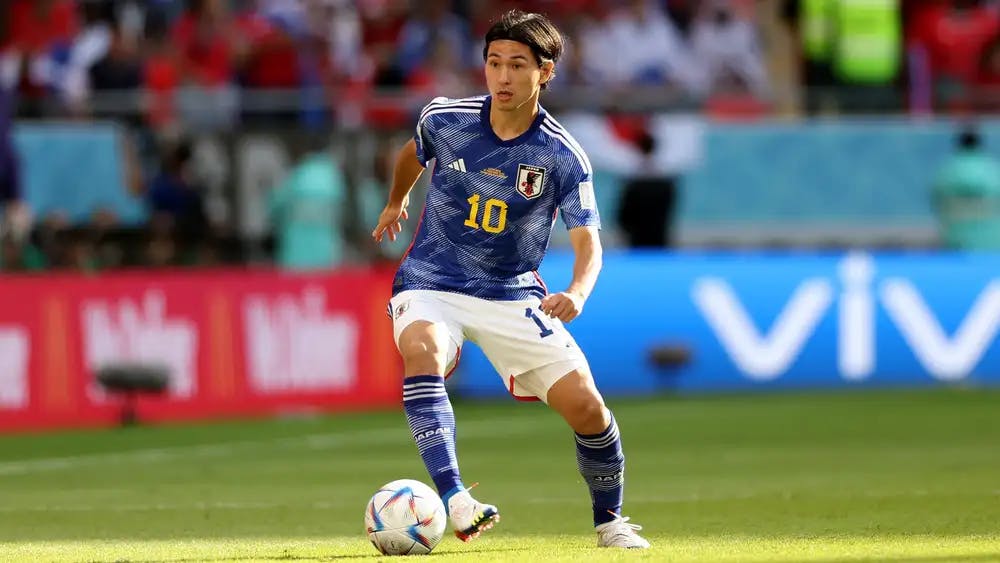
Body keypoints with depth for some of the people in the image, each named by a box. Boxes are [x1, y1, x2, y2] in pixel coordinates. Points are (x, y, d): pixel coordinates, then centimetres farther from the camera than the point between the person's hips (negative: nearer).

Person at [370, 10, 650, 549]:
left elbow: (587, 241, -16)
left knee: (585, 404, -10)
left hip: (513, 295, 0)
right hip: (431, 283, 0)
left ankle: (609, 521, 18)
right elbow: (413, 153, 17)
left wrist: (576, 293, -37)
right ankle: (453, 501, -45)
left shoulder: (563, 157, -12)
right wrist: (395, 203, 34)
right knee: (423, 348, -35)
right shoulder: (443, 119, -7)